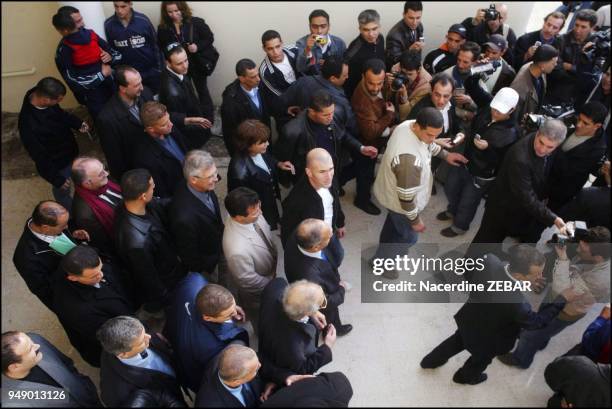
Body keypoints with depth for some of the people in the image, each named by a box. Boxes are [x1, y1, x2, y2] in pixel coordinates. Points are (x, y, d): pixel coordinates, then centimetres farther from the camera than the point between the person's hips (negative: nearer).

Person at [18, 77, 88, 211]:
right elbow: (40, 157, -26)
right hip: (57, 163, -7)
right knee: (63, 191, 20)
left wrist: (77, 123, -7)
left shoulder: (39, 94, -19)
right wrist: (57, 179, -16)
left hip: (68, 151, 7)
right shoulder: (29, 125, -40)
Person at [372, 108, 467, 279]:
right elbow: (406, 196, -31)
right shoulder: (409, 158, -44)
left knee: (393, 225, 31)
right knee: (408, 236, 18)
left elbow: (428, 145, 10)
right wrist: (415, 220, -18)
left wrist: (445, 154, 9)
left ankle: (382, 256, 57)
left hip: (392, 190, 8)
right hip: (399, 201, -8)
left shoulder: (408, 124, -16)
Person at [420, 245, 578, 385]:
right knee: (482, 358, 31)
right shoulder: (515, 303, -44)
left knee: (458, 340, 36)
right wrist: (562, 299, -15)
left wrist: (527, 283, -12)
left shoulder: (489, 260, -30)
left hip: (467, 319, 5)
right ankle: (465, 376, 63)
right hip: (485, 339, -4)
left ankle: (431, 360, 60)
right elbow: (536, 321, -22)